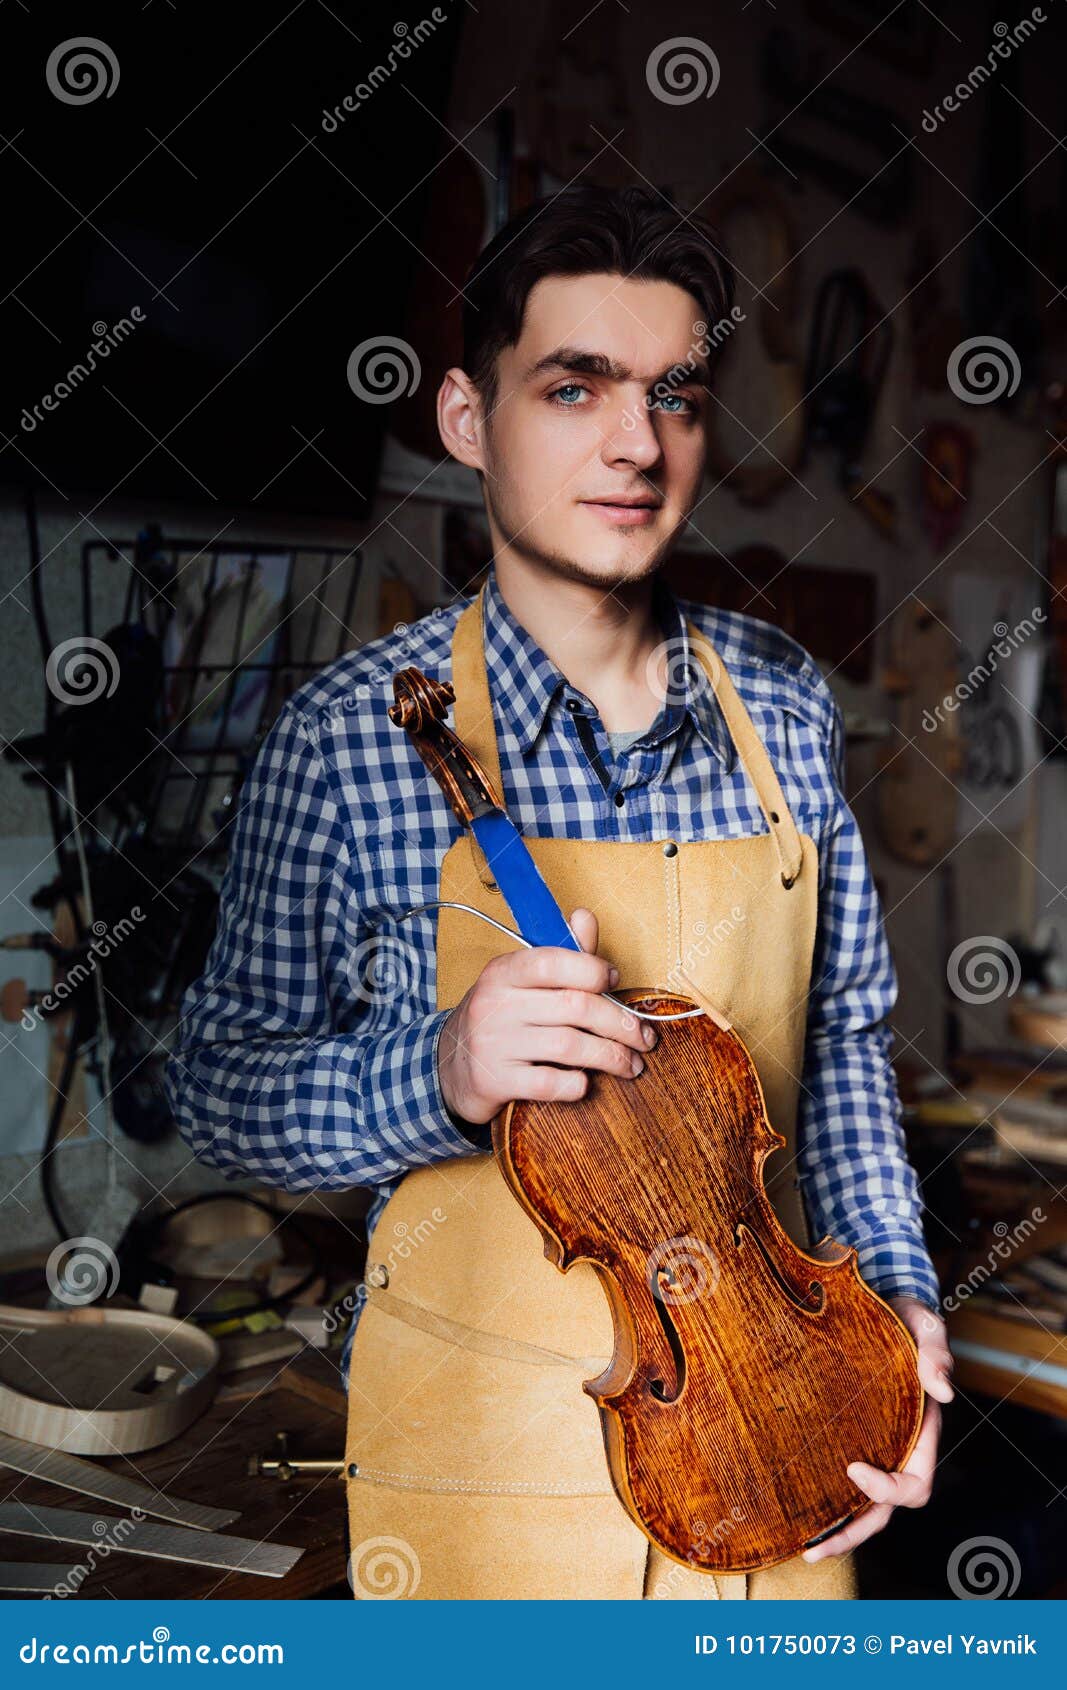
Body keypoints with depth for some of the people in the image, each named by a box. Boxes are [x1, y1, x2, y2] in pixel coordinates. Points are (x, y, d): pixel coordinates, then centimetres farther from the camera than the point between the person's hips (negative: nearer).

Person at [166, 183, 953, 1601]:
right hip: (488, 1453, -3)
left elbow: (843, 1033, 7)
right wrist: (437, 1071, -26)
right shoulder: (355, 736, -15)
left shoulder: (784, 707, -3)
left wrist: (892, 1284, -3)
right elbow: (219, 1084, -9)